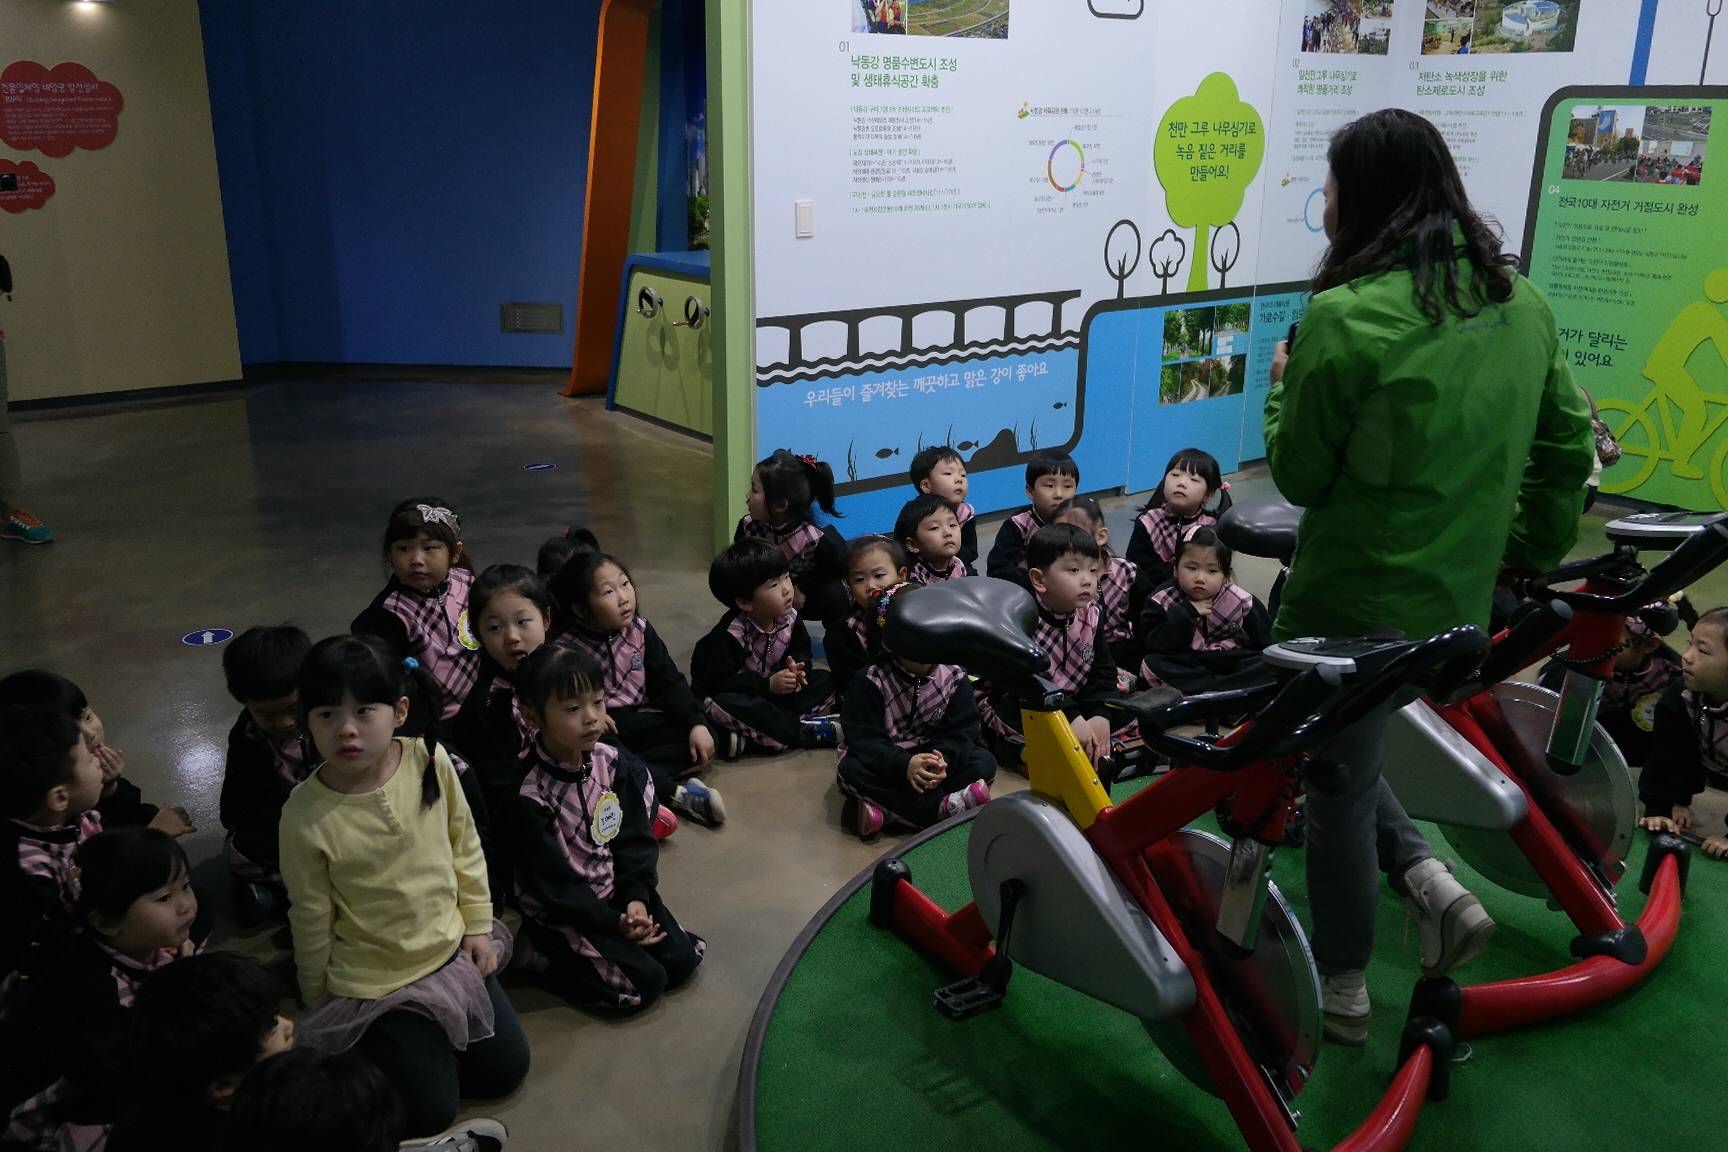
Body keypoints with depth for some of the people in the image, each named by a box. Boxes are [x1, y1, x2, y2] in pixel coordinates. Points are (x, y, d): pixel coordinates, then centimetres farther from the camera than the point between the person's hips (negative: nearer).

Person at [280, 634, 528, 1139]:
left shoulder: (430, 761, -18)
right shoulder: (304, 815, -25)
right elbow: (312, 918, -10)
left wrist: (477, 926, 4)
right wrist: (317, 1001, 3)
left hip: (451, 950, 4)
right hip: (372, 980, -3)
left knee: (506, 1070, 10)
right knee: (429, 1110, -2)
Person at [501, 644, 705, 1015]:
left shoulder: (615, 763, -6)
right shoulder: (528, 794, -23)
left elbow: (636, 838, -2)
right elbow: (550, 880, -18)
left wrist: (636, 897, -16)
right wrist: (613, 922, -17)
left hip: (618, 892, 6)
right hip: (562, 912, -6)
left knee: (682, 959, -3)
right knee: (643, 984, -14)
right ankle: (547, 957, 5)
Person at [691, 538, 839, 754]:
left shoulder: (789, 617, -9)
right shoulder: (730, 633, -28)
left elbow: (801, 650, 6)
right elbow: (718, 683, -30)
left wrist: (795, 667, -19)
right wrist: (767, 685, -33)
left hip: (772, 691, 6)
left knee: (824, 681, -10)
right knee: (724, 705, -40)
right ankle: (801, 732, -28)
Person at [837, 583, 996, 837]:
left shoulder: (954, 676, -7)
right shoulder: (872, 682, -17)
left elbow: (960, 730, -10)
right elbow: (863, 738, -22)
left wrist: (943, 759, -32)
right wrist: (903, 765, -39)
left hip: (934, 755, 3)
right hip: (886, 762, -3)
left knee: (984, 762, -19)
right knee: (850, 770, -32)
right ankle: (943, 806, -33)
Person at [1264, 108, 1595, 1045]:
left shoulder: (1347, 316, -21)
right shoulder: (1521, 303, 3)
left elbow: (1300, 476, -13)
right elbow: (1566, 445, 10)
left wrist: (1283, 387, 3)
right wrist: (1531, 549, 20)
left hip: (1356, 599, -7)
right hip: (1460, 599, 7)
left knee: (1336, 784, 11)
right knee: (1343, 749, 27)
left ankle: (1341, 986, 27)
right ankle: (1430, 881, 16)